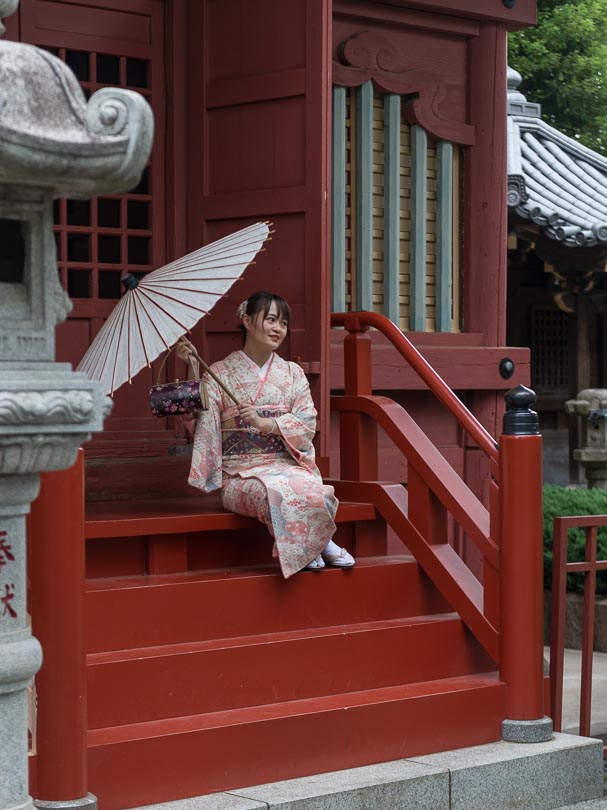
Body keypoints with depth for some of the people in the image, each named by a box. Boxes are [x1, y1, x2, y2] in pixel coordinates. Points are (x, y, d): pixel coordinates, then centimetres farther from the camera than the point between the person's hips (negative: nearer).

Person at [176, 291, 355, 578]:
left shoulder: (292, 374, 13)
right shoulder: (221, 373, 5)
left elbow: (307, 425, 2)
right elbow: (202, 419, -11)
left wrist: (264, 423, -14)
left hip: (287, 465, 2)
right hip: (241, 475, -2)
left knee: (309, 487, -35)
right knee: (275, 492, -37)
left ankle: (315, 546, -11)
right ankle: (320, 545, -14)